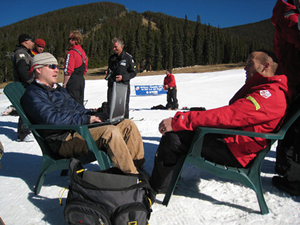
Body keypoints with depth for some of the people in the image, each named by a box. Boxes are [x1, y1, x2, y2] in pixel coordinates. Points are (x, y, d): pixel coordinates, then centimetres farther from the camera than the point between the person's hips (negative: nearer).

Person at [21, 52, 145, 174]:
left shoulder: (59, 89, 27)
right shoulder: (33, 94, -3)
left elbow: (78, 108, 25)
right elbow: (51, 119, -19)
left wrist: (94, 115, 4)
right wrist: (86, 119, -19)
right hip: (65, 140, -9)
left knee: (128, 124, -5)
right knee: (111, 132, -32)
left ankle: (139, 165, -6)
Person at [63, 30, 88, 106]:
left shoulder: (71, 52, -12)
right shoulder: (83, 52, 14)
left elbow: (68, 71, -17)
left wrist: (64, 84, -13)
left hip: (73, 80, -8)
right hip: (81, 80, 8)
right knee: (79, 104, 14)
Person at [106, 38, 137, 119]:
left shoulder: (128, 57, -1)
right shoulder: (112, 57, 15)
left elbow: (134, 73, -1)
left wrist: (123, 77, -14)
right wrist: (108, 73, 4)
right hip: (112, 84, 4)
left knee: (124, 105, 1)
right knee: (110, 105, 3)